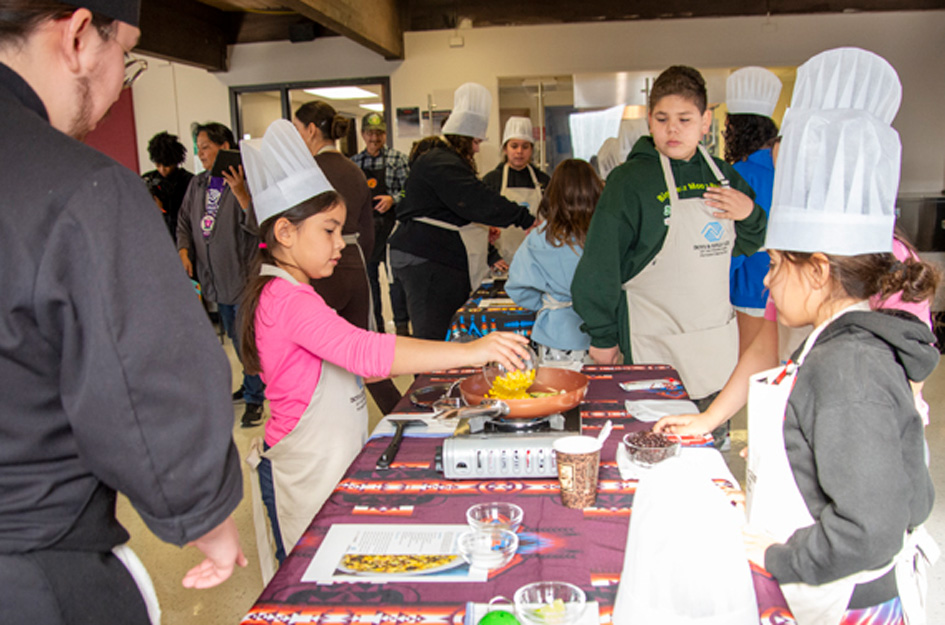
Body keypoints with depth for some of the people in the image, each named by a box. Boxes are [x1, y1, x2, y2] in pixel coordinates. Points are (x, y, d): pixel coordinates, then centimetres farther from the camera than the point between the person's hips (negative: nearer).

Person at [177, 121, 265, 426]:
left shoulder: (245, 181, -12)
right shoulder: (197, 184, 9)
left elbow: (259, 225, -22)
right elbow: (184, 222, 16)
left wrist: (241, 194, -33)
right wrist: (184, 251, 0)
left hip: (244, 274, -7)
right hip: (215, 277, 7)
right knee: (235, 336, 19)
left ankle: (254, 398, 9)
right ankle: (253, 384, 36)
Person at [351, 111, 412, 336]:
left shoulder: (397, 158, 1)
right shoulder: (354, 162, 11)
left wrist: (393, 199, -19)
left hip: (390, 224, -3)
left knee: (396, 275, -2)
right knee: (368, 276, 8)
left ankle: (402, 325, 8)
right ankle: (375, 325, 20)